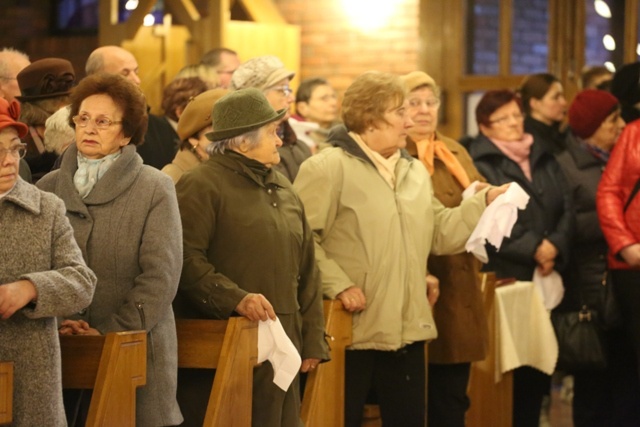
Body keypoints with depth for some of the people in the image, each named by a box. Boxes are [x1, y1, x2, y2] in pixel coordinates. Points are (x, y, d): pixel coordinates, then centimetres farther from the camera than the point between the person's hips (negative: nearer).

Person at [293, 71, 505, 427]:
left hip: (408, 330, 7)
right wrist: (338, 285, -21)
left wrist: (484, 202, 3)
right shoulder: (327, 167, -9)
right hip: (351, 330, -7)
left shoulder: (414, 171, 18)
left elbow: (439, 234, 12)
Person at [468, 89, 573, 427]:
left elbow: (566, 208, 12)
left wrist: (555, 246, -6)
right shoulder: (479, 164, -3)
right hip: (504, 278, -6)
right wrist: (533, 249, -13)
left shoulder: (544, 159, 18)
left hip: (546, 277, 6)